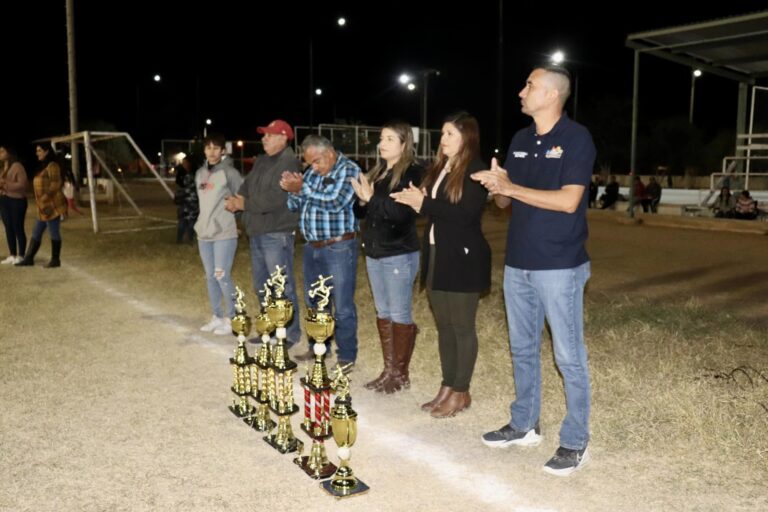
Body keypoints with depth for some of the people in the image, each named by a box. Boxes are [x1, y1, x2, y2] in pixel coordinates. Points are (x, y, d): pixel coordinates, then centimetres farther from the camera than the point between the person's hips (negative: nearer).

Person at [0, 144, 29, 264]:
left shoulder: (17, 166, -10)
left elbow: (23, 184, -18)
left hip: (16, 200, -8)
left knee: (18, 228, -3)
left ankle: (20, 256, 4)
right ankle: (12, 255, 18)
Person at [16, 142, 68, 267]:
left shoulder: (52, 166, -11)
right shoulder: (42, 166, 20)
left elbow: (55, 185, -18)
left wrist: (43, 200, -19)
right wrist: (39, 202, 16)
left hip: (52, 206, -10)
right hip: (44, 208, 10)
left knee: (54, 233, -2)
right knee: (36, 233, 12)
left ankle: (55, 260, 5)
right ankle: (29, 258, 18)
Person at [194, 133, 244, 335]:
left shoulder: (229, 172, -9)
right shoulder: (200, 173, 12)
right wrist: (203, 222, 14)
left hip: (224, 233, -7)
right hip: (204, 232, 7)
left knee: (222, 276, -7)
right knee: (210, 277, 12)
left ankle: (232, 319, 6)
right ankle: (217, 317, 23)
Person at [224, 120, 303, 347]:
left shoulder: (289, 163, -13)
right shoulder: (261, 161, 17)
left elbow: (275, 199, -22)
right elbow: (247, 185, 15)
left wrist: (244, 204, -10)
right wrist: (238, 198, -9)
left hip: (277, 234, -9)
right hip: (257, 233, 10)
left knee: (282, 287, -5)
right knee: (262, 286, 16)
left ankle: (291, 333, 4)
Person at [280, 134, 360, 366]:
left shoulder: (349, 170, -8)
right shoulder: (311, 173, 12)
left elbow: (336, 202, -21)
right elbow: (295, 206, 13)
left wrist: (302, 189, -16)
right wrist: (293, 191, -8)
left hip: (338, 248, -7)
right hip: (312, 248, 7)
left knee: (343, 306, -1)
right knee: (313, 303, 16)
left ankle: (346, 355, 10)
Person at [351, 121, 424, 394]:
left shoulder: (413, 173, -9)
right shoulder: (377, 172, 13)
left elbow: (404, 213, -22)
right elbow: (362, 212, 16)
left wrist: (373, 198, -23)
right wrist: (362, 200, -5)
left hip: (400, 254, -8)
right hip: (374, 252, 8)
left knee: (400, 315, 0)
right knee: (383, 313, 13)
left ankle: (401, 374, 12)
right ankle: (388, 370, 23)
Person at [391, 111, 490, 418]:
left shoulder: (475, 170, -10)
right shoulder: (440, 168, 14)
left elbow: (466, 214, -21)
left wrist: (424, 203, -18)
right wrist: (416, 201, -4)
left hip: (463, 259, -8)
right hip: (437, 254, 8)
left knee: (462, 327, 1)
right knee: (443, 326, 13)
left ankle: (461, 392, 12)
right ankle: (447, 387, 24)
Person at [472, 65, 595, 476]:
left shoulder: (576, 138, -9)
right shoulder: (520, 140, 11)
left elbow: (568, 200, -19)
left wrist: (511, 187, -16)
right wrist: (497, 187, -11)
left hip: (559, 266, -7)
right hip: (517, 263, 7)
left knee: (568, 356, 2)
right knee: (522, 349, 16)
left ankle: (575, 442, 14)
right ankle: (523, 425, 30)